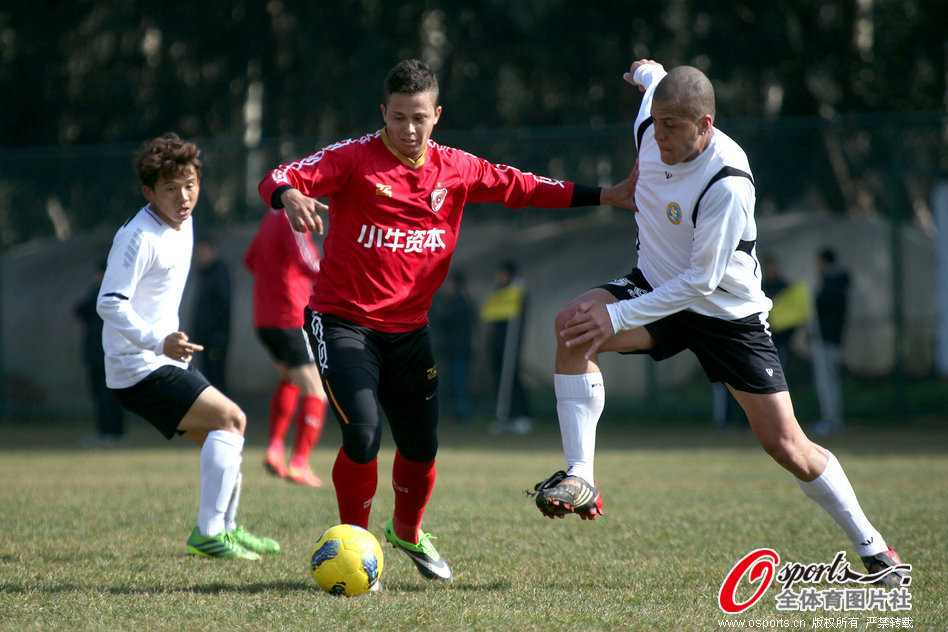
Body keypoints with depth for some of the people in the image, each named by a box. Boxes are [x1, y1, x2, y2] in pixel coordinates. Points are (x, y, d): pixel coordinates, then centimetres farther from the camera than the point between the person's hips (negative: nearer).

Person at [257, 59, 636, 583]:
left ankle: (407, 532, 43)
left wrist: (606, 196, 9)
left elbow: (521, 187, 11)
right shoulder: (354, 158, -12)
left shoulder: (456, 169, 2)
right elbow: (279, 179, -21)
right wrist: (291, 195, -46)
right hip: (342, 322, -5)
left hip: (409, 329, 5)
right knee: (363, 434, -21)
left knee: (421, 446, 12)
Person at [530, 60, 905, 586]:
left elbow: (701, 280, -27)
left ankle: (871, 546, 14)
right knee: (572, 325, -27)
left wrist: (619, 316, -31)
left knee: (787, 447, -6)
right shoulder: (651, 130, -13)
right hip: (656, 287, 5)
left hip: (729, 311, -5)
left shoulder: (728, 183, -31)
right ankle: (580, 477, -25)